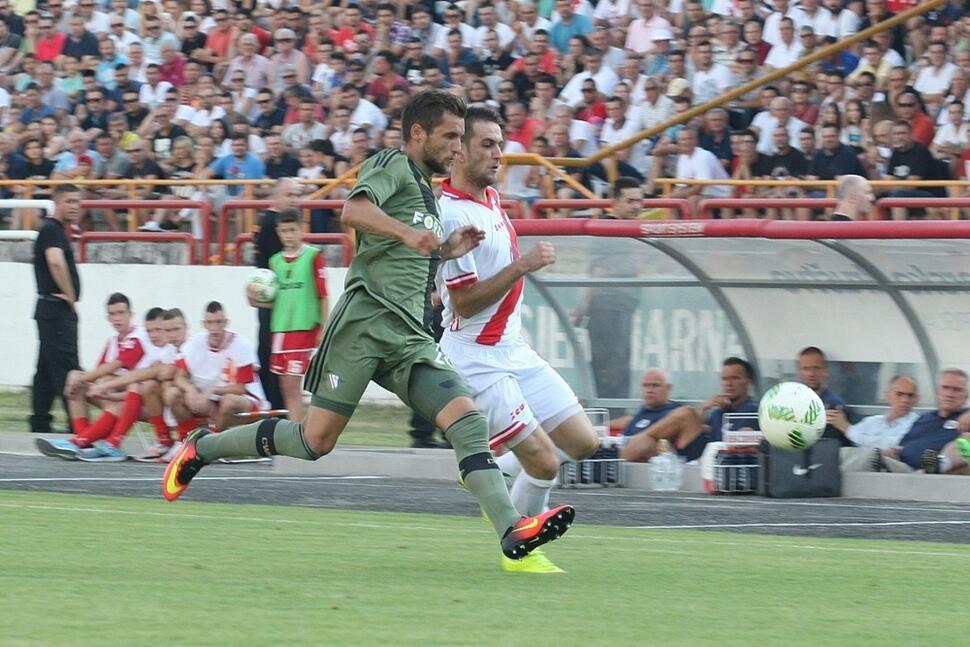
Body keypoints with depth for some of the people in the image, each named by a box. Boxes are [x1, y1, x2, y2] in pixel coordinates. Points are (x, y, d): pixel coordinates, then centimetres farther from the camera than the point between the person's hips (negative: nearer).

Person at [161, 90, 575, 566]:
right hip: (367, 318, -8)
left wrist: (446, 251, 21)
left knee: (468, 420, -13)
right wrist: (407, 233, -35)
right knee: (316, 440, -6)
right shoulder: (392, 165, 0)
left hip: (410, 338, 8)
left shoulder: (426, 191, 26)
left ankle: (513, 530, -24)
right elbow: (354, 211, -21)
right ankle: (201, 448, 14)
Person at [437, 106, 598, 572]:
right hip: (477, 357, -9)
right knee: (544, 463, -10)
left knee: (582, 443, 5)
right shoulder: (451, 214, -20)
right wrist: (523, 266, -23)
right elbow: (464, 302, -22)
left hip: (514, 351, 9)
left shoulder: (490, 196, 8)